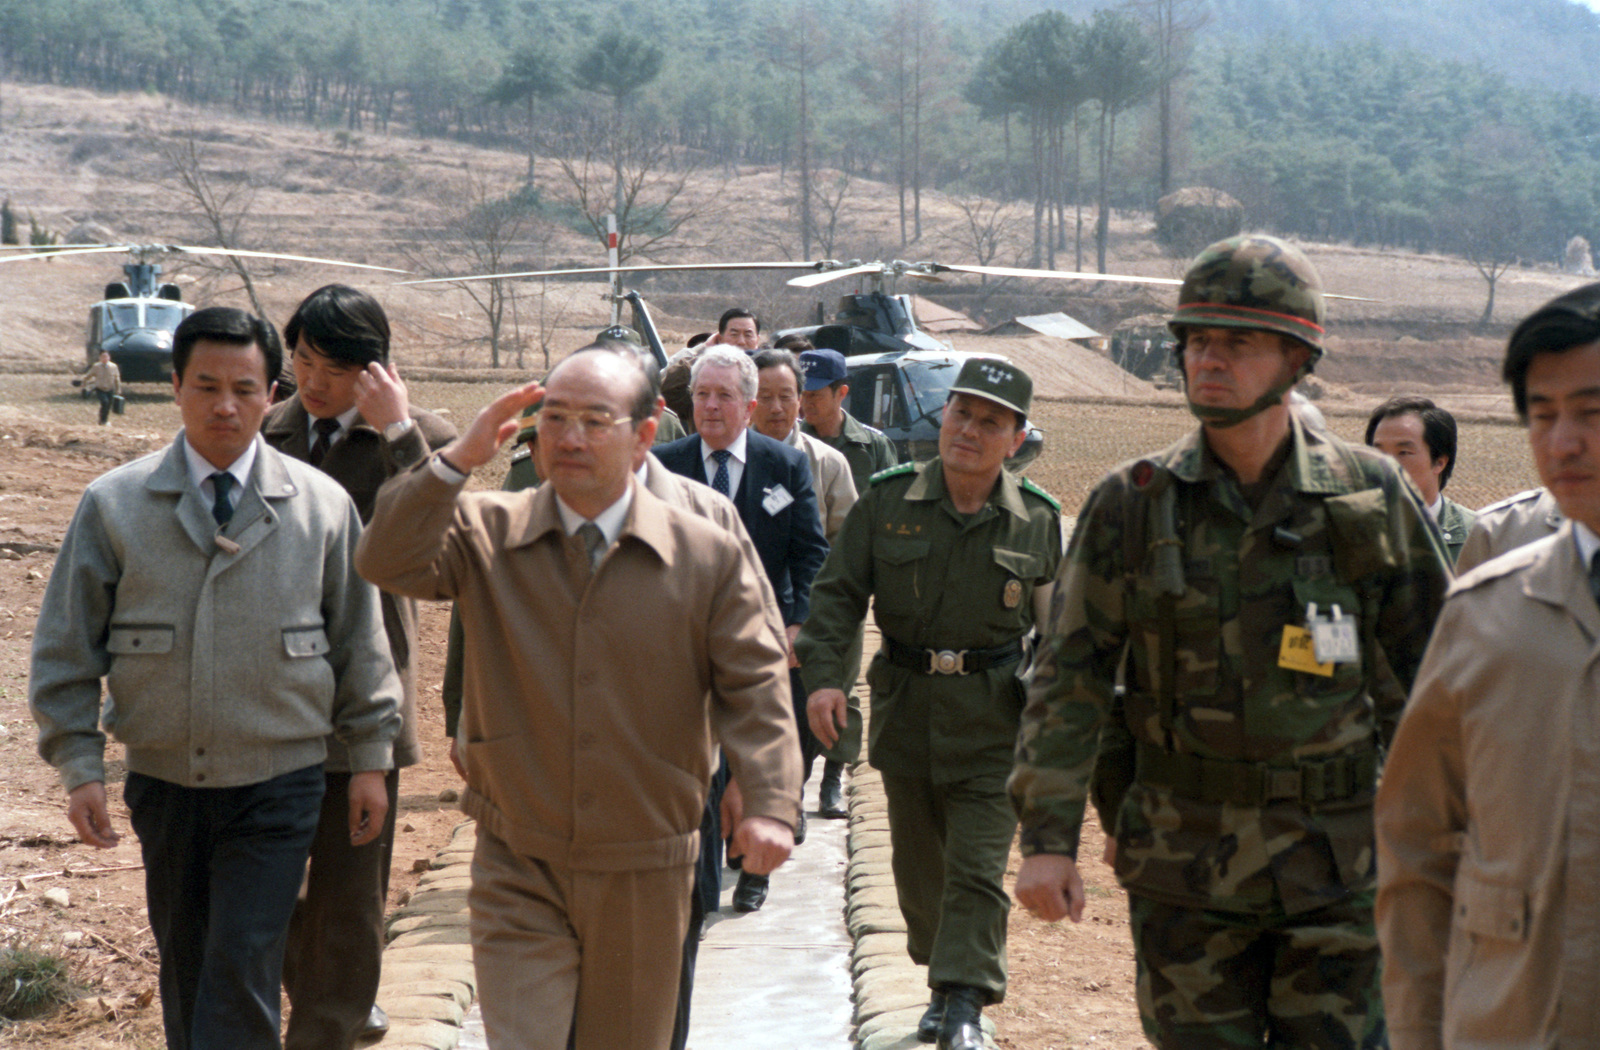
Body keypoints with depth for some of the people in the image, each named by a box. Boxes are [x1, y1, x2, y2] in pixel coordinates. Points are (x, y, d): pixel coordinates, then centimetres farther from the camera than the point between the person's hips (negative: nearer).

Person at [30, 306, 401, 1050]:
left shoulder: (322, 505, -1)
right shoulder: (114, 505, -1)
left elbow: (359, 640, 6)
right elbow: (66, 646, 1)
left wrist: (370, 760, 6)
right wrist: (79, 765, -5)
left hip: (276, 786, -2)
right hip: (164, 784, 2)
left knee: (242, 979, -7)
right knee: (184, 970, 15)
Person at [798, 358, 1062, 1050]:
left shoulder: (1038, 522, 0)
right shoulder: (887, 501, -1)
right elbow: (838, 593, 0)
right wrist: (824, 675, -13)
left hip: (994, 714, -2)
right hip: (906, 705, 2)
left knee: (978, 865, -7)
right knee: (918, 862, 12)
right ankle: (944, 984, 30)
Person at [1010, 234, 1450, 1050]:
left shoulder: (1371, 497, 0)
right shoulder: (1131, 506, -1)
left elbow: (1427, 680, 5)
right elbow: (1070, 677, -2)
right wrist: (1048, 836, -10)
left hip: (1336, 867, 0)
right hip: (1182, 867, 0)